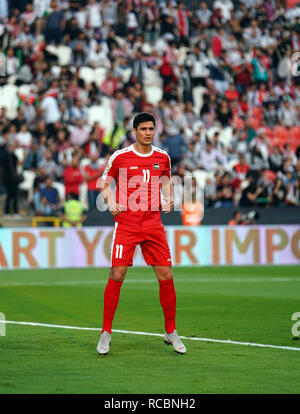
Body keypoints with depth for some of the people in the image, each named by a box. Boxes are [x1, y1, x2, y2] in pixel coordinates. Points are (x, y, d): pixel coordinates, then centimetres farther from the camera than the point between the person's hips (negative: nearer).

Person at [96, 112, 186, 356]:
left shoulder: (162, 157, 8)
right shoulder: (120, 157, -1)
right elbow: (104, 183, 8)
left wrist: (169, 199, 3)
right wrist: (111, 203, -8)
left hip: (153, 224, 3)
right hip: (126, 223, -3)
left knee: (166, 276, -1)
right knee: (117, 276, -9)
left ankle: (171, 332, 14)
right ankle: (106, 333, 2)